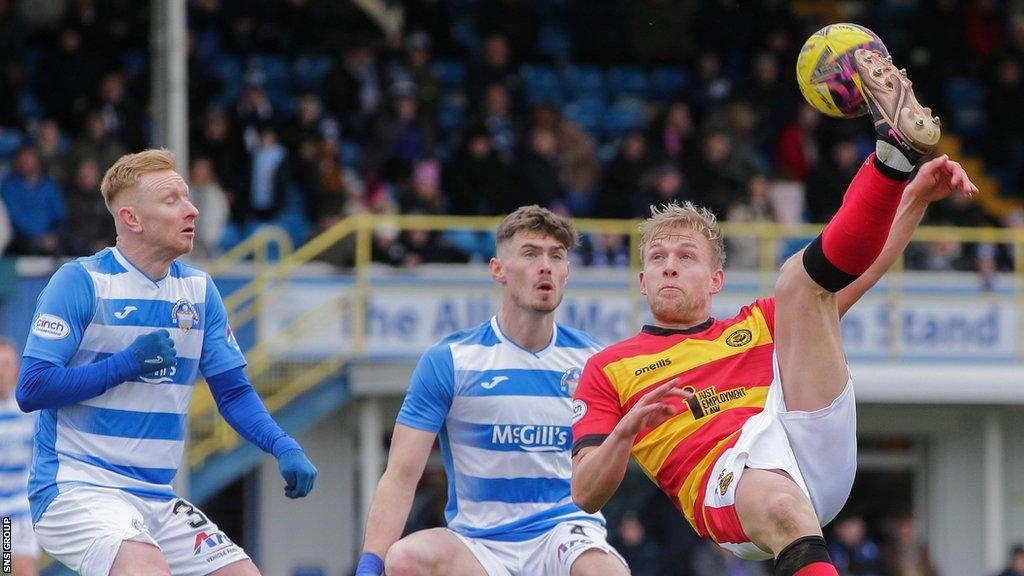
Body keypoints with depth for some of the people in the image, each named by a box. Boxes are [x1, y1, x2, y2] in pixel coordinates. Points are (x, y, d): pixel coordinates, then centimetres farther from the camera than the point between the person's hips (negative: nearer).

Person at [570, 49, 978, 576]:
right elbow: (585, 494, 12)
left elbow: (860, 274, 24)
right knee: (781, 510, -45)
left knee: (800, 278, -2)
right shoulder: (608, 369, 23)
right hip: (723, 483, -3)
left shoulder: (759, 326, 32)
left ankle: (896, 155, -23)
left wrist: (917, 198, 9)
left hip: (813, 447, 3)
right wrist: (627, 430, -9)